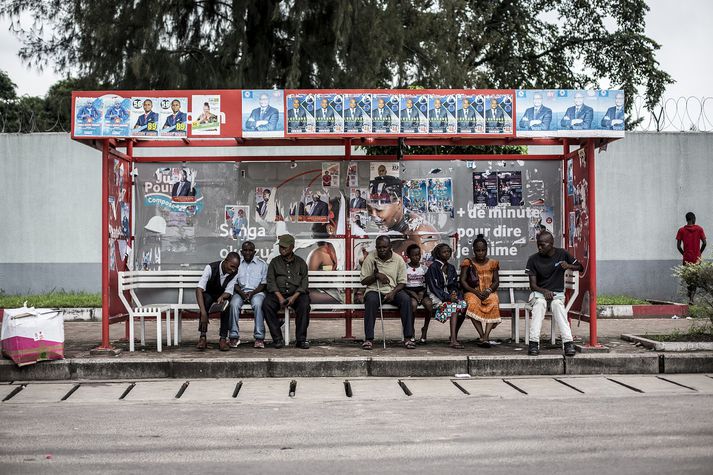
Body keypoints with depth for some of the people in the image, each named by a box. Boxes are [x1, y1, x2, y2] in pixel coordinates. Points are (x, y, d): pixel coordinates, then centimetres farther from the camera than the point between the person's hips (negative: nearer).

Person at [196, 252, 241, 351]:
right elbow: (199, 289, -37)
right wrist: (203, 313, -49)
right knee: (206, 299, -36)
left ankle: (223, 339, -31)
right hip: (208, 294, -2)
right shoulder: (211, 268, -29)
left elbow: (228, 292, -16)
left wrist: (222, 297, -43)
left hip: (223, 295, 2)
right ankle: (203, 337, -38)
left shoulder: (234, 273, -17)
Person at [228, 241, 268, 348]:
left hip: (256, 291, -1)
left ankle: (259, 337, -33)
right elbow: (234, 283, 7)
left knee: (257, 304, -35)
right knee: (234, 304, -31)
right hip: (240, 291, 1)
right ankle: (234, 336, -27)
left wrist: (252, 293, -13)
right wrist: (241, 293, -12)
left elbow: (264, 284, 3)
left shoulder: (261, 264, 9)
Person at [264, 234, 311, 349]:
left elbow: (304, 282, 4)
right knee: (266, 304, -30)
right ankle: (278, 338, -25)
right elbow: (271, 281, 2)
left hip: (296, 294, -1)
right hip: (278, 293, 1)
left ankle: (301, 339, -27)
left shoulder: (300, 262, 13)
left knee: (304, 304, -34)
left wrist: (294, 297, -14)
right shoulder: (274, 262, 14)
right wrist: (280, 297, -14)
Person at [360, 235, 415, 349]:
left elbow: (402, 282, 3)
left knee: (406, 299, -29)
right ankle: (368, 339, -32)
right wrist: (376, 276, -17)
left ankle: (408, 338, -26)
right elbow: (363, 281, 1)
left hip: (393, 290, 1)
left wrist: (393, 292, -16)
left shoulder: (398, 260, 3)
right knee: (371, 300, -36)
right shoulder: (370, 258, 0)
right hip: (374, 290, -1)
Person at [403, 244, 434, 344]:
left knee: (429, 303, -30)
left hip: (421, 291, 3)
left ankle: (424, 331, -17)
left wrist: (422, 292, -8)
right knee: (413, 303, -36)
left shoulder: (424, 268, 13)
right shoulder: (404, 268, 4)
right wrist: (411, 293, -15)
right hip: (409, 291, -3)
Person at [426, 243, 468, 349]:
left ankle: (454, 337, -15)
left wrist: (454, 294, -8)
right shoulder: (433, 267, -5)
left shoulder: (451, 267, 16)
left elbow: (454, 285, 15)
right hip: (437, 297, -6)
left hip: (450, 295, 6)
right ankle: (453, 340, -42)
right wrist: (447, 297, -19)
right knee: (454, 306, -33)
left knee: (464, 304, -23)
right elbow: (433, 287, -11)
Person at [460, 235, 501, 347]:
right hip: (472, 292, -1)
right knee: (473, 304, -37)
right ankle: (482, 336, -37)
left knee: (493, 304, -34)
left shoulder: (492, 263, 14)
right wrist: (476, 292, -13)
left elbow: (496, 281, 11)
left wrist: (489, 290, -11)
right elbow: (462, 281, 0)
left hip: (489, 292, 1)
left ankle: (486, 337, -44)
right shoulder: (468, 263, 8)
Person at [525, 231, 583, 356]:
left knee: (557, 304, -36)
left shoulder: (562, 254, 2)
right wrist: (544, 291, -25)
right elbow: (533, 285, -5)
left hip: (557, 293, 0)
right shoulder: (533, 259, -2)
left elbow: (580, 267, 11)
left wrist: (569, 266, -11)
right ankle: (534, 343, -43)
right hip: (539, 292, 0)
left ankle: (568, 343, -42)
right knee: (540, 303, -37)